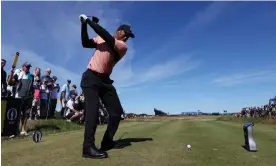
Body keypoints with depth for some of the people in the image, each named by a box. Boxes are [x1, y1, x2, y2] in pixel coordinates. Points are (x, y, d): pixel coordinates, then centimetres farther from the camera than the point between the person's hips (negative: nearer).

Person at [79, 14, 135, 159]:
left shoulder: (123, 46, -2)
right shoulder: (100, 39, 7)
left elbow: (107, 38, -16)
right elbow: (85, 43, -2)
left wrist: (89, 20, -15)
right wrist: (84, 24, -12)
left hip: (105, 80, 3)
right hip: (91, 78, -3)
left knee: (117, 111, -1)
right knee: (93, 109, -20)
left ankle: (107, 141, 13)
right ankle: (88, 147, -18)